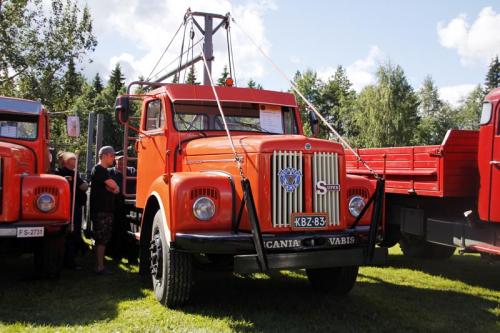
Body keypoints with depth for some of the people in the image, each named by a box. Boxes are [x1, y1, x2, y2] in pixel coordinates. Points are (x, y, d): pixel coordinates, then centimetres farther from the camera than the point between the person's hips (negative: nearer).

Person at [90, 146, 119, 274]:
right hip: (100, 210, -10)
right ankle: (100, 267, -6)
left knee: (102, 239, 12)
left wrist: (111, 187, -7)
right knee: (102, 239, -8)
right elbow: (113, 186, -19)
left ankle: (99, 265, 19)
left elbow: (116, 190, 14)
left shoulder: (104, 171, 21)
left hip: (105, 209, 10)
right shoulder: (99, 170, -10)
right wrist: (113, 187, 2)